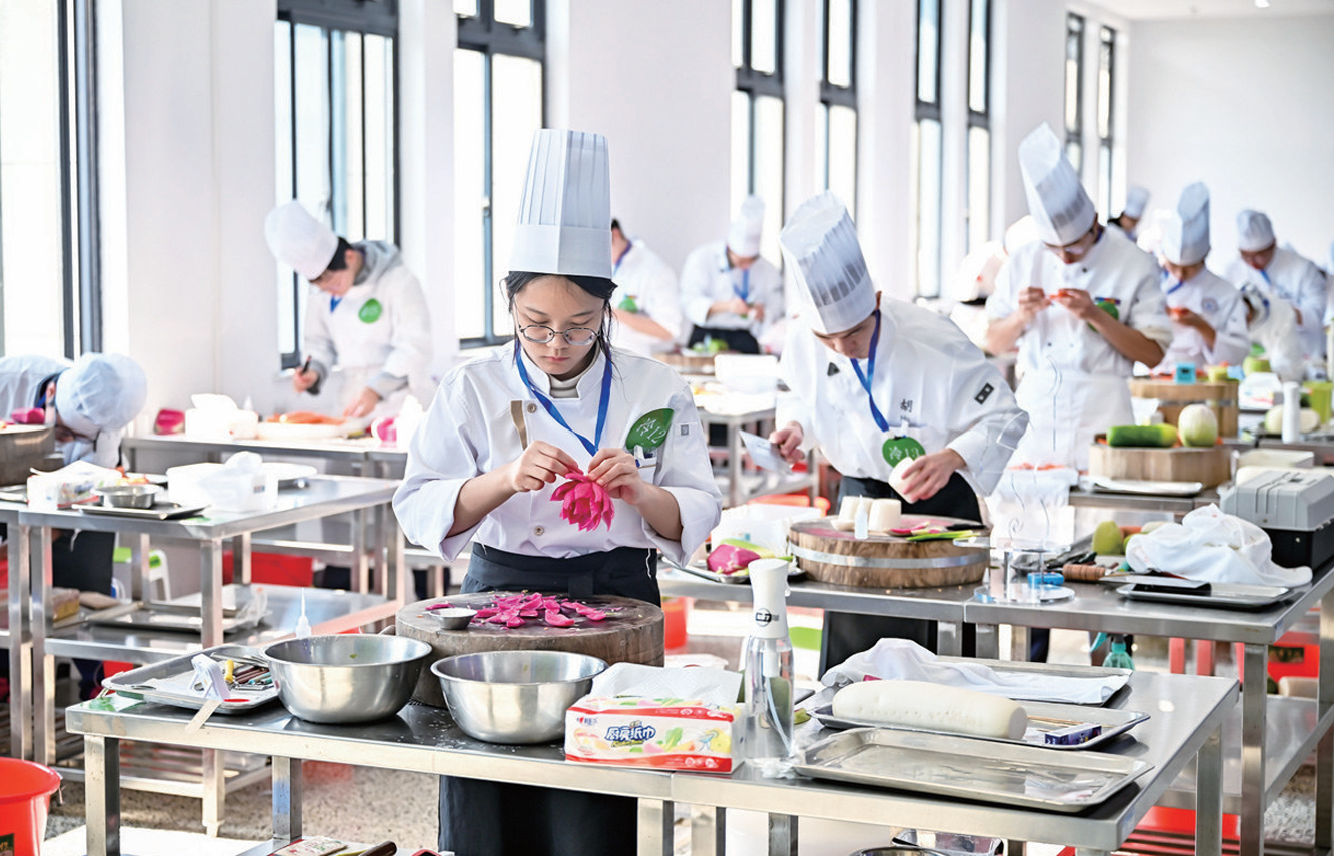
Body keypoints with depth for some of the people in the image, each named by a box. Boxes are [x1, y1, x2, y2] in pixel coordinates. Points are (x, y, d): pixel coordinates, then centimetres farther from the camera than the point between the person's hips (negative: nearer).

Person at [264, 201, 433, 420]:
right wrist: (314, 372, -1)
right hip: (349, 401, 6)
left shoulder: (398, 281, -8)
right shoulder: (320, 295, 10)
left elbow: (414, 347, -11)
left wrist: (375, 390, -22)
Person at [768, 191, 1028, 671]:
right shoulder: (803, 337, -10)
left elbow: (1004, 418, -17)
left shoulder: (934, 342, -23)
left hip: (937, 503, -4)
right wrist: (795, 426, -11)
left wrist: (951, 458, -34)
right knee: (846, 659, 8)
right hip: (857, 498, 4)